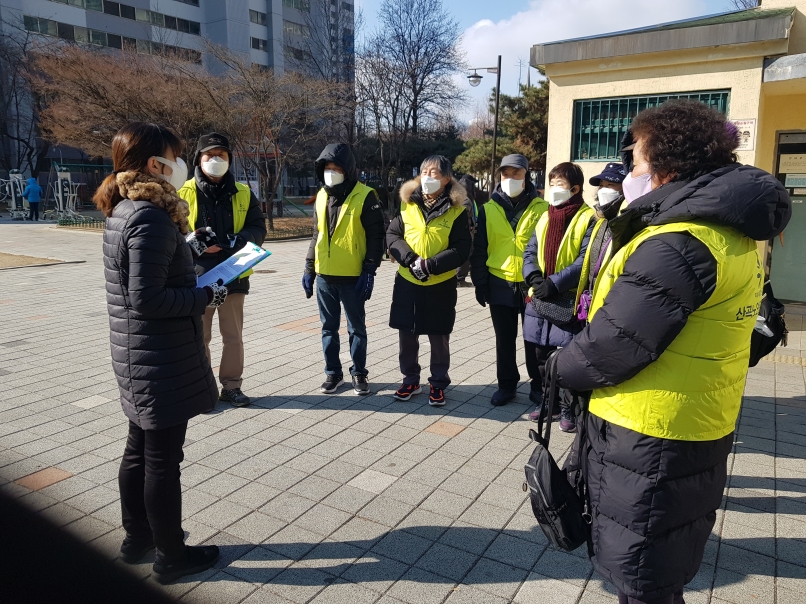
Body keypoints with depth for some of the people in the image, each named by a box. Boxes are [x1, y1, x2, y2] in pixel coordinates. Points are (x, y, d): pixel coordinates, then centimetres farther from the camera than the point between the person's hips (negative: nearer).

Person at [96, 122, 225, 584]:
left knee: (140, 449, 21)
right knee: (163, 459, 4)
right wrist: (206, 296, -15)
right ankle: (171, 556, 22)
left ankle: (137, 537, 39)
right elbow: (147, 298, -25)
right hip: (162, 360, -10)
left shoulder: (124, 209, 8)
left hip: (138, 357, 10)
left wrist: (187, 247, 14)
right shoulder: (151, 217, -22)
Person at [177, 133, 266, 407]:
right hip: (197, 276, -2)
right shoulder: (184, 193, -2)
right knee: (199, 336, 9)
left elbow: (258, 228, 3)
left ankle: (231, 386, 24)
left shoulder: (243, 194, 6)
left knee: (233, 336, 10)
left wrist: (240, 240, -18)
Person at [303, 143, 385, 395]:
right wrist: (309, 269, 13)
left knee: (356, 328, 7)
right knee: (329, 328, 12)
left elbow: (376, 237, -9)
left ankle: (359, 373, 21)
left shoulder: (365, 196, -8)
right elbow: (316, 235, 16)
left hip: (353, 277, -5)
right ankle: (333, 372, 25)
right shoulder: (322, 195, 10)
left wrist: (369, 271, -14)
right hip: (324, 276, 5)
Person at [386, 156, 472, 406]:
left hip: (441, 285, -3)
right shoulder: (408, 204, 4)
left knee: (439, 338, 8)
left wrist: (429, 265, -20)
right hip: (407, 282, 3)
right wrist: (410, 259, -16)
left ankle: (438, 384, 23)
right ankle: (411, 380, 27)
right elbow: (392, 235, 0)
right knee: (407, 335, 10)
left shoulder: (457, 211, -6)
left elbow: (462, 250, -11)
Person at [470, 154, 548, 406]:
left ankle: (538, 385, 25)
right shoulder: (489, 209, 3)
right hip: (500, 285, 2)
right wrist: (480, 282, 1)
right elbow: (479, 249, 5)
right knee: (504, 340, 12)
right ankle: (506, 385, 26)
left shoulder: (542, 208, -1)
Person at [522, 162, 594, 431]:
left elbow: (585, 260, -14)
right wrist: (534, 278, -10)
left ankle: (568, 408, 17)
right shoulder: (544, 217, 14)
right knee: (539, 353, 13)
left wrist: (555, 283, -22)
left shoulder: (587, 219, -6)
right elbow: (529, 252, 9)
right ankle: (545, 401, 30)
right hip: (539, 298, 6)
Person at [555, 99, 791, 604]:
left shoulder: (677, 244, -26)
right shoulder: (732, 231, 7)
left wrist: (563, 367, -6)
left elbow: (615, 345, -24)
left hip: (649, 434, -10)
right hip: (702, 427, 10)